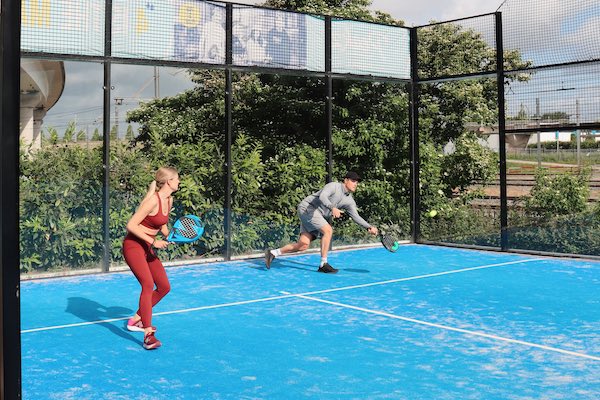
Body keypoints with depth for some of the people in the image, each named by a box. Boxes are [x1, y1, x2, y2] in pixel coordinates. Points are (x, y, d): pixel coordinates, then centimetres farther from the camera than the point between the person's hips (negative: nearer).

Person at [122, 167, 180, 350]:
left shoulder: (169, 200, 6)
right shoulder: (153, 200, -21)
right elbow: (131, 225, -23)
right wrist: (153, 241, -22)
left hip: (147, 248, 9)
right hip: (133, 246, -9)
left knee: (164, 287, 10)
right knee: (148, 285, -24)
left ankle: (136, 320, 26)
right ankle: (148, 334, -23)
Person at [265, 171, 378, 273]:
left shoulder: (349, 201, 8)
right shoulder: (334, 186, -13)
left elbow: (356, 216, 3)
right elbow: (322, 196, -30)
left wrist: (369, 227, -8)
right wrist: (332, 208, -46)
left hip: (318, 216, 8)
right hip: (307, 207, -8)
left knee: (303, 244, -4)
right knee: (328, 230, -21)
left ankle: (273, 253, 5)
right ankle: (323, 264, -16)